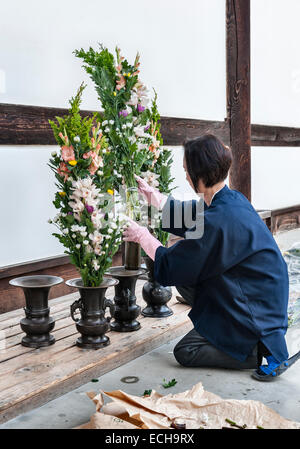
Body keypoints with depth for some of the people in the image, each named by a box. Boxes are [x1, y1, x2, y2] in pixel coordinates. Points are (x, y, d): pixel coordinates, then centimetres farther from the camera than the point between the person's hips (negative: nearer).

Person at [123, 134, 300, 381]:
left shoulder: (219, 221, -29)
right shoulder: (231, 199, -1)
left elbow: (168, 268, -18)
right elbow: (186, 214, 20)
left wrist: (142, 235, -4)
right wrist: (151, 194, 24)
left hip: (256, 312, -9)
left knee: (184, 352, 0)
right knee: (183, 278, 11)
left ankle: (263, 351, -3)